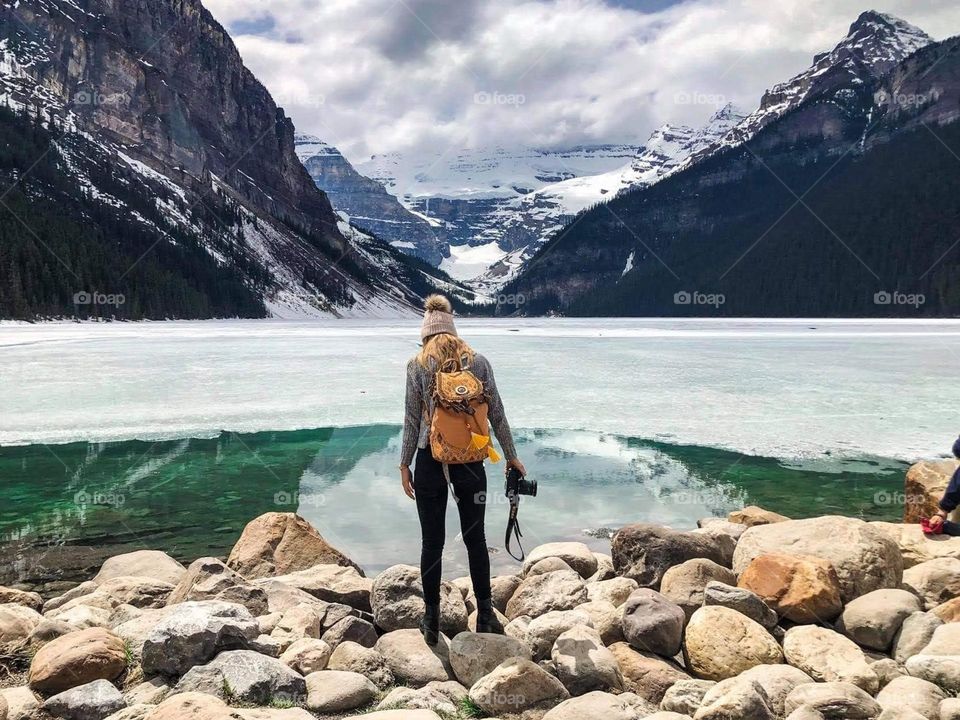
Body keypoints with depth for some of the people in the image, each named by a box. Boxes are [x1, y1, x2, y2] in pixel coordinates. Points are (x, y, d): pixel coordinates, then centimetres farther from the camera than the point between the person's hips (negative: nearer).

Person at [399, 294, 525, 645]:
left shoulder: (417, 365, -3)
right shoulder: (479, 362, 2)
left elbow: (412, 420, -3)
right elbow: (497, 414, 4)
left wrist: (404, 464, 5)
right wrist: (511, 457, 13)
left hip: (430, 461, -1)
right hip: (470, 461, 2)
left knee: (432, 542, 8)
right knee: (475, 538, 14)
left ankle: (432, 622, 18)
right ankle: (485, 616, 19)